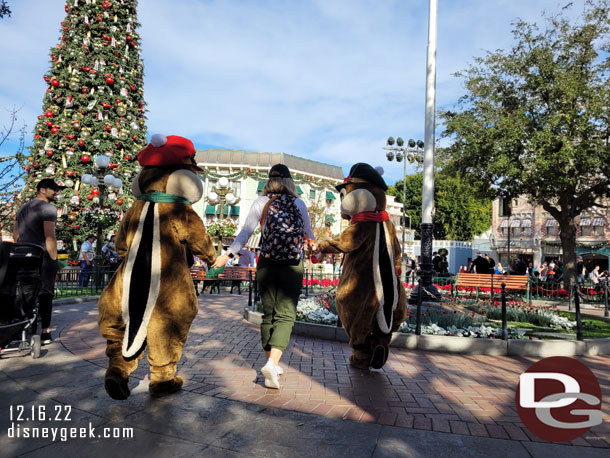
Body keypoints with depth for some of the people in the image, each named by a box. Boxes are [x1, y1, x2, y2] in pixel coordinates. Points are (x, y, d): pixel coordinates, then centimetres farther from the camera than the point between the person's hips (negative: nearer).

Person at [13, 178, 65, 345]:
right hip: (43, 259, -8)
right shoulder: (48, 209, -10)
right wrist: (54, 259, -13)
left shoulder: (23, 208, 17)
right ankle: (45, 333, 0)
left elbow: (15, 234, 20)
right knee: (45, 294, -2)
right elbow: (49, 237, -18)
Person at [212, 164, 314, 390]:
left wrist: (228, 255, -5)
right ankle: (272, 363, -20)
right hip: (292, 266, -1)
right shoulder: (299, 204, 2)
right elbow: (309, 234, 12)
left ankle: (271, 364, 20)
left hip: (266, 264, 2)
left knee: (268, 314, 13)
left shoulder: (260, 203, 2)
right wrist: (313, 241, 33)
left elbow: (246, 231, -7)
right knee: (285, 314, -2)